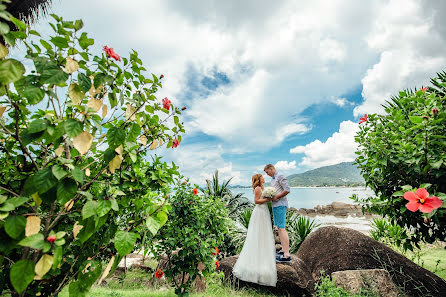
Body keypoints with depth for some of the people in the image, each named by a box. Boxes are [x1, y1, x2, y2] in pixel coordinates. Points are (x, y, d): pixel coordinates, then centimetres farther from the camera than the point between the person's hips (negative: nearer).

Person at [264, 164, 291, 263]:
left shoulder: (280, 177, -9)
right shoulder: (272, 179, 19)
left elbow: (287, 190, -19)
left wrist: (276, 197, -16)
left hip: (280, 204, -10)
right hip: (275, 205, 10)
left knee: (281, 228, -10)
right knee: (279, 228, 12)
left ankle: (287, 255, -7)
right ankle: (283, 250, 21)